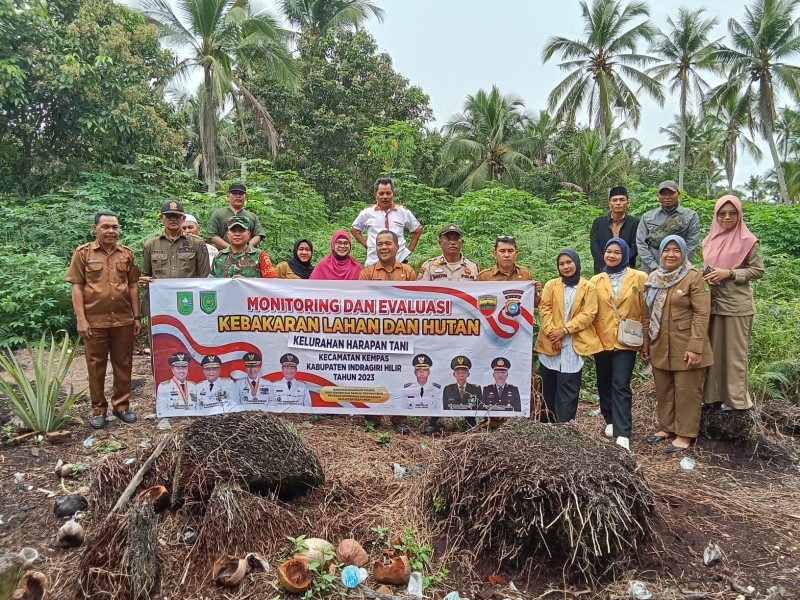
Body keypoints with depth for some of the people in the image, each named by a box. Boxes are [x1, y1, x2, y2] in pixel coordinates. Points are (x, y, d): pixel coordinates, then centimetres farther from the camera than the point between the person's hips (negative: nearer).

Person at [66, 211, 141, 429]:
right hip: (95, 321, -2)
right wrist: (81, 319, -9)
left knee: (123, 364, 9)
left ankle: (121, 406, 22)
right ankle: (98, 410, 19)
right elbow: (77, 287, -2)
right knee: (96, 365, 7)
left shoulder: (127, 253, 7)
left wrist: (137, 316, 7)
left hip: (123, 320, 2)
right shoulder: (83, 253, 0)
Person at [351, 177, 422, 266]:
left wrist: (409, 249, 7)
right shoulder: (367, 212, 3)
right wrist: (366, 245, 5)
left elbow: (417, 230, 16)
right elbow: (354, 229, 16)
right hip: (373, 263, 0)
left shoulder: (403, 212, 5)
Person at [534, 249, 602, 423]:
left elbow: (588, 314, -4)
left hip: (574, 345, -2)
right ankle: (546, 421, 19)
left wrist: (565, 330, -13)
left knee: (568, 388, -4)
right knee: (548, 387, 8)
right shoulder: (551, 285, 9)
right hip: (550, 344, 2)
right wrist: (552, 334, -13)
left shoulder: (588, 288, 5)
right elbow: (544, 310, 0)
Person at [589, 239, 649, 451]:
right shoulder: (596, 281, 5)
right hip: (601, 341, 3)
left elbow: (645, 311, 1)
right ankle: (611, 421, 33)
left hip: (626, 341, -3)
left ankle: (623, 434, -8)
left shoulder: (639, 278, -1)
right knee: (604, 384, 14)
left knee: (621, 386, -9)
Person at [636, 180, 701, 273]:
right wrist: (654, 267, -6)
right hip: (650, 270, 1)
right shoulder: (647, 217, 12)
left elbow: (692, 244, 0)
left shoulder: (691, 216, 8)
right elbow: (640, 243, 4)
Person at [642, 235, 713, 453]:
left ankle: (685, 434, 16)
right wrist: (645, 343, 12)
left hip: (685, 347, -5)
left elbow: (701, 314, -13)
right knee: (663, 390, 15)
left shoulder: (694, 277, -10)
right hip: (660, 346, 6)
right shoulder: (654, 278, 8)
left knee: (686, 391, 5)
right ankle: (667, 427, 29)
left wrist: (695, 347, -18)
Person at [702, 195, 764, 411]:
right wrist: (707, 276, -1)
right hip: (714, 302, 5)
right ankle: (713, 394, 19)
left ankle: (736, 398, 11)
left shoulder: (747, 241, -5)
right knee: (714, 349, 9)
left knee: (734, 352, 1)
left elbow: (758, 271, -6)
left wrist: (729, 274, -16)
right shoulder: (710, 241, 11)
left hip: (736, 304, -5)